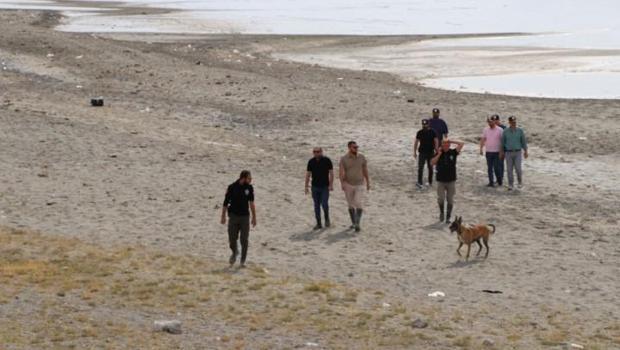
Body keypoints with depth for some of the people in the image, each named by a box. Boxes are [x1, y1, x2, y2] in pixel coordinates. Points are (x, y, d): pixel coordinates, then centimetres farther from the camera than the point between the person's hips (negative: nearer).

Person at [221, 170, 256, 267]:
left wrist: (254, 217, 2)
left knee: (244, 240, -1)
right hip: (233, 216, -1)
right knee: (232, 238, 0)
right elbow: (226, 202, -1)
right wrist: (223, 216, 0)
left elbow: (251, 203, 4)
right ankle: (234, 252, 31)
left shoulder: (249, 188, -2)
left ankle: (243, 261, 10)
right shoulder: (232, 187, -7)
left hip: (245, 216, 1)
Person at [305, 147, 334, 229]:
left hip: (325, 187, -3)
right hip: (315, 187, 3)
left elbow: (331, 173, -4)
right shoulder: (311, 162, 2)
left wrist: (331, 184, -12)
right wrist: (306, 186, 3)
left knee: (324, 204, -11)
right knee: (316, 205, 4)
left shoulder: (327, 160, -6)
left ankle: (327, 218, 16)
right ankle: (318, 223, 11)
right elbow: (308, 174, 6)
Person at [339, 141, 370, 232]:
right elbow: (341, 172, -18)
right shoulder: (343, 159, -9)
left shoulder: (362, 158, -3)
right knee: (351, 205, 10)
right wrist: (342, 184, -33)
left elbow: (365, 170, 7)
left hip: (359, 185, 0)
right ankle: (353, 223, 26)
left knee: (359, 204, -15)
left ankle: (357, 224, -18)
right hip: (348, 185, 0)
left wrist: (368, 183, 11)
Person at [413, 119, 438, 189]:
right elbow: (416, 142, 5)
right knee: (420, 168, -10)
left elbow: (436, 142, -3)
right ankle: (419, 182, -13)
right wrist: (415, 152, 3)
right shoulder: (420, 132, -1)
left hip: (430, 153, 0)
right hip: (422, 152, 0)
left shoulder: (432, 132, -4)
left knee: (430, 167, 11)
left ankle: (430, 182, 24)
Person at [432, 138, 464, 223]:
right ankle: (441, 212, 18)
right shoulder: (439, 153, 1)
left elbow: (462, 143, -8)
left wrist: (451, 141, -9)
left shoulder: (453, 152, 0)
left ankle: (448, 217, 14)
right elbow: (432, 163, -10)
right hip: (441, 180, 0)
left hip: (451, 180, 0)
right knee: (441, 198, -8)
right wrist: (439, 154, -14)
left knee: (450, 200, 4)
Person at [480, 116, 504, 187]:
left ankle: (499, 180, 17)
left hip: (497, 152, -4)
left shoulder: (499, 130, -6)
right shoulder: (485, 130, 5)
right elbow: (483, 139, 10)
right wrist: (481, 149, 3)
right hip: (488, 152, 4)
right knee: (489, 168, 5)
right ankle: (491, 182, 11)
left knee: (496, 167, -3)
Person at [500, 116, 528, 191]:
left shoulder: (520, 130, -4)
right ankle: (511, 186, 9)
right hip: (508, 153, 0)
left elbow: (524, 141, 2)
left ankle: (520, 181, 21)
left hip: (518, 153, 0)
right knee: (509, 170, -2)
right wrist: (501, 153, 4)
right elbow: (502, 142, 4)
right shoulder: (505, 131, -4)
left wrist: (526, 152, -1)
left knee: (518, 168, -7)